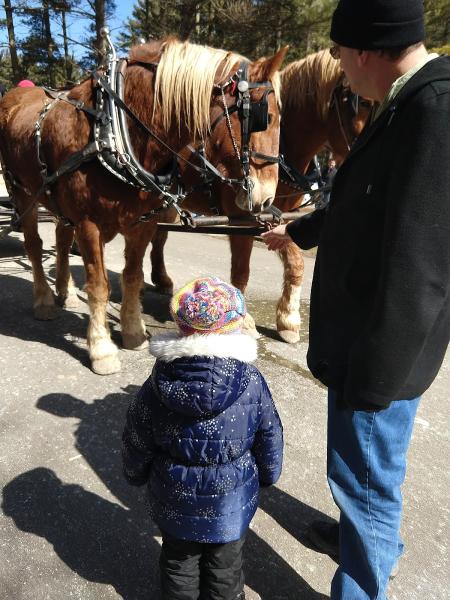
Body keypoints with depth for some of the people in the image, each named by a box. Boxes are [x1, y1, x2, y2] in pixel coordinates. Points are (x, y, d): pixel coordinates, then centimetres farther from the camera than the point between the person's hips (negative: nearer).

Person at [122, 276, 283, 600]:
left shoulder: (157, 385, -19)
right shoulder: (251, 382, -22)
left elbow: (137, 441, -5)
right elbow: (269, 437, -9)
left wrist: (136, 474, 15)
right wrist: (268, 474, 11)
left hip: (175, 500, 1)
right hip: (232, 500, 0)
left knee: (179, 558, 26)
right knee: (226, 561, 24)